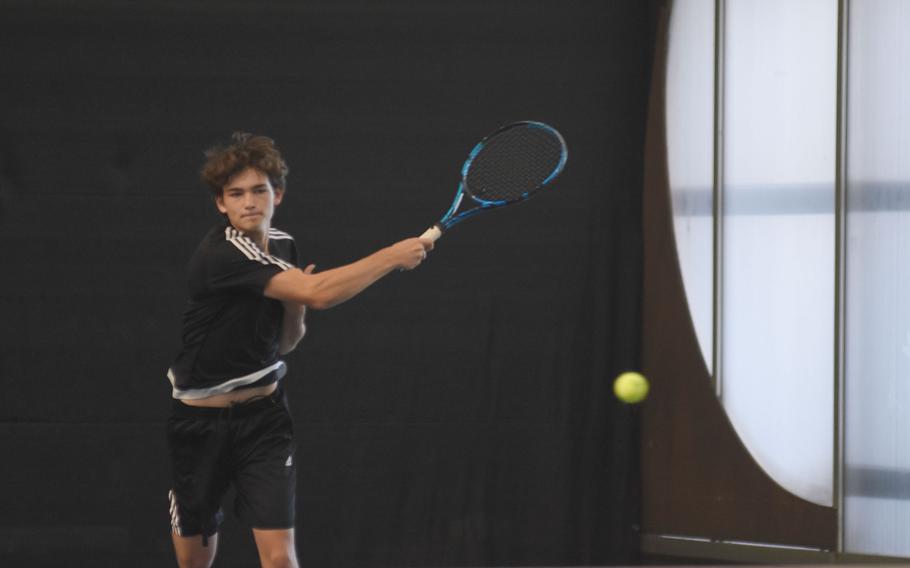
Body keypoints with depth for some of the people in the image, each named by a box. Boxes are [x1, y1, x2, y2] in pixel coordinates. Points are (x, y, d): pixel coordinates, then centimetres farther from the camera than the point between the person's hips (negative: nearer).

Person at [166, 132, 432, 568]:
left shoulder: (282, 246, 2)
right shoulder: (222, 254, -23)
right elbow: (318, 294, -34)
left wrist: (295, 309, -10)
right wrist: (393, 256, -28)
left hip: (263, 416, 4)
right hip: (201, 421, -4)